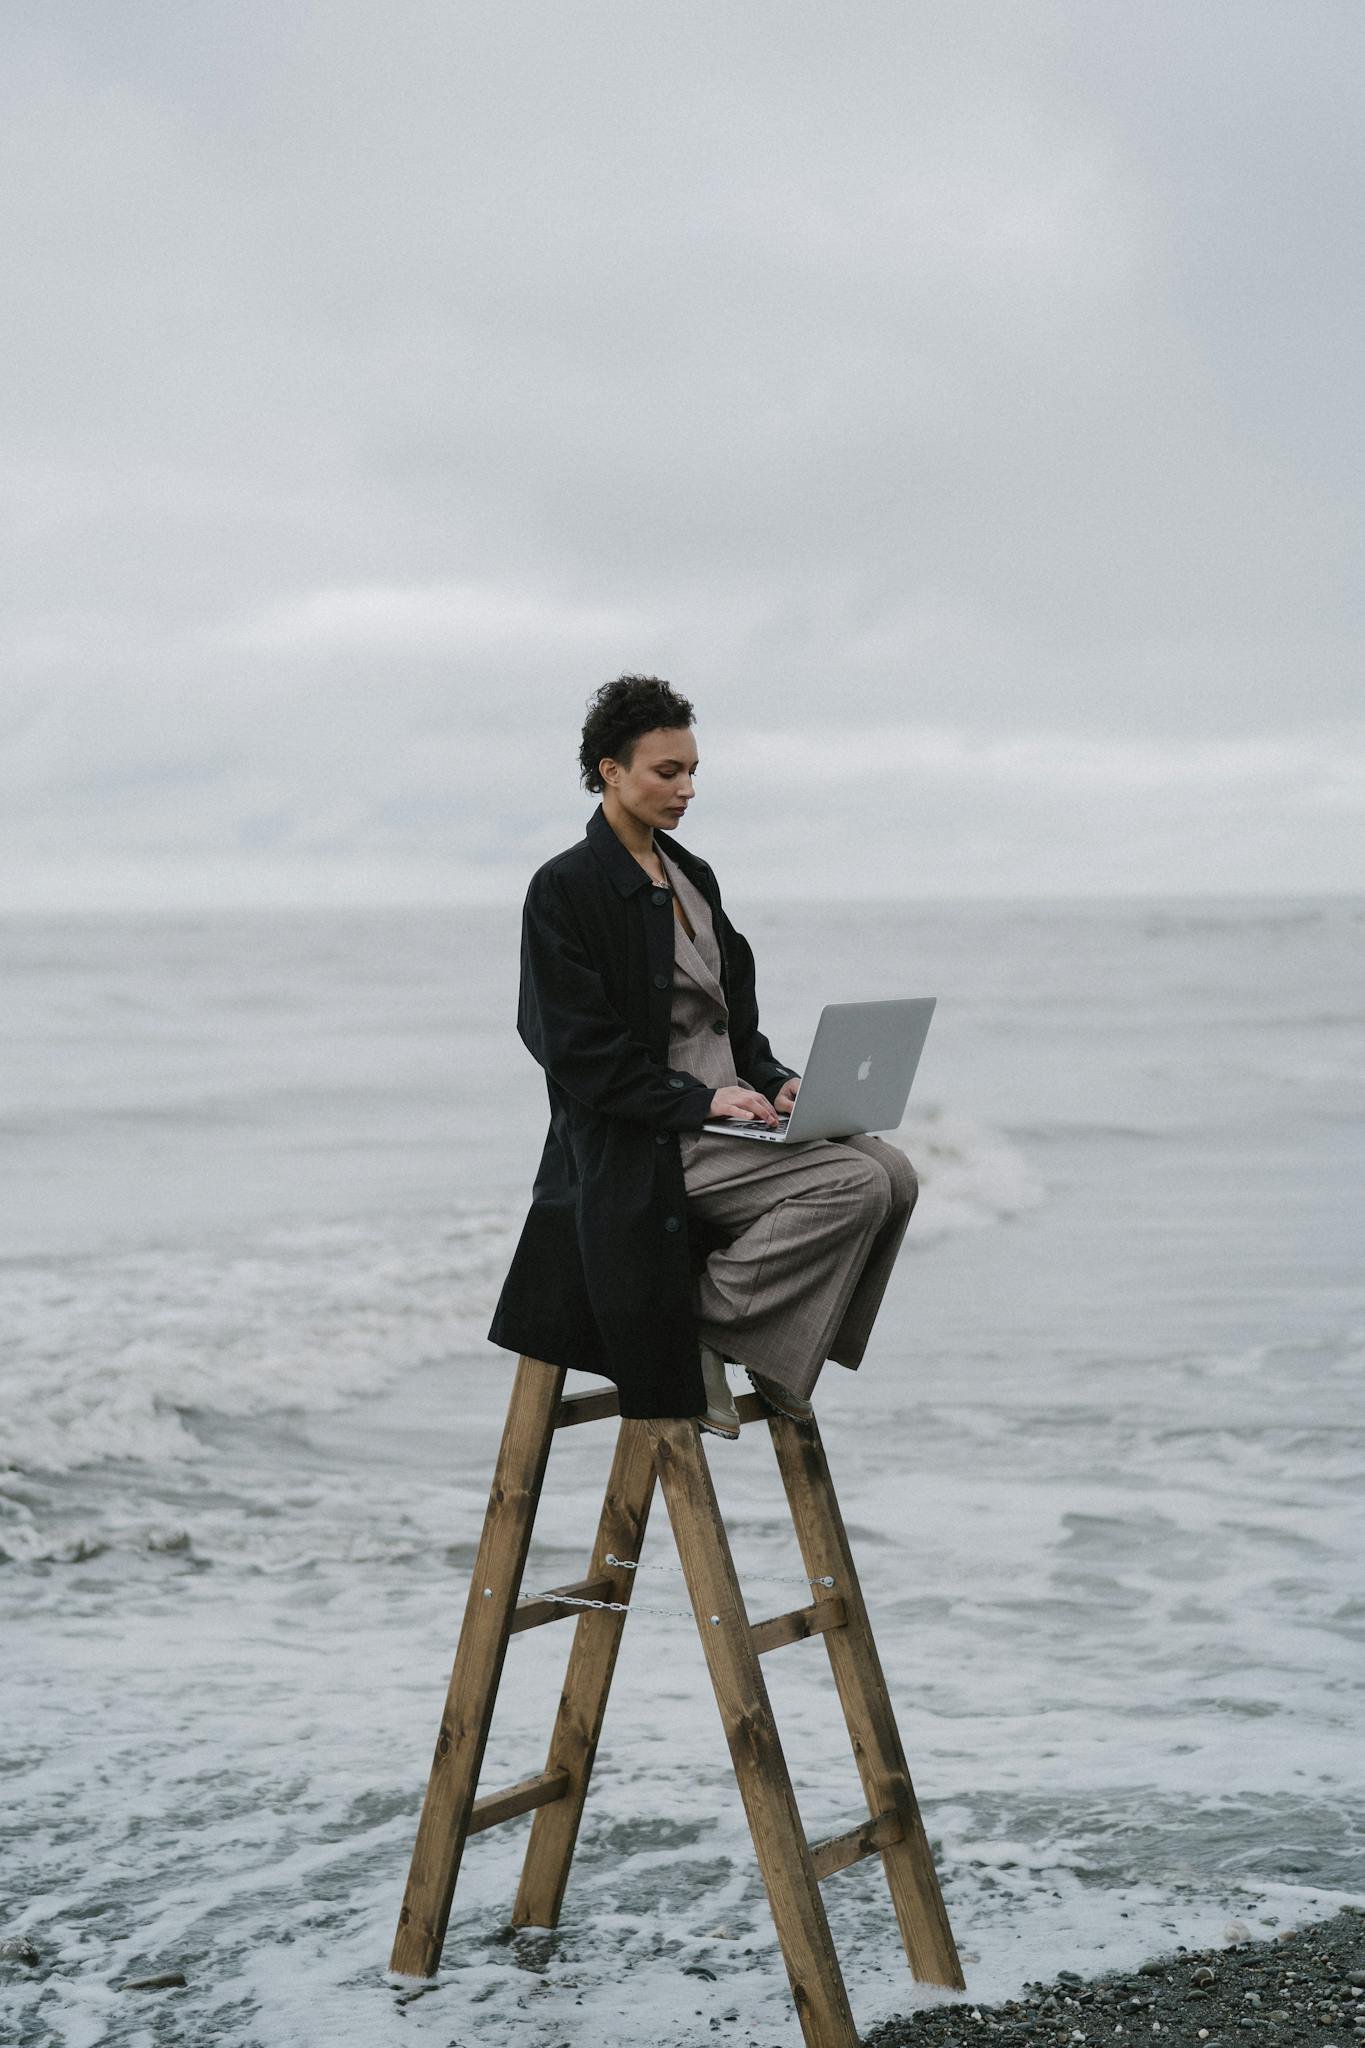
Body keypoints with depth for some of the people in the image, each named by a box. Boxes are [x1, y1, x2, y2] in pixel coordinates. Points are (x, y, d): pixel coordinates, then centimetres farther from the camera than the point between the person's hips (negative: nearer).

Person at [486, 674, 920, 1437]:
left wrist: (774, 1082, 1)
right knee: (854, 1186, -23)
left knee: (893, 1170, -12)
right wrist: (701, 1100, -20)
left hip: (722, 1114, 8)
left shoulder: (691, 875, 16)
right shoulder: (565, 888, -9)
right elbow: (583, 1053, -15)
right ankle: (700, 1326, -10)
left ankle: (781, 1349, 0)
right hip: (643, 1150, -8)